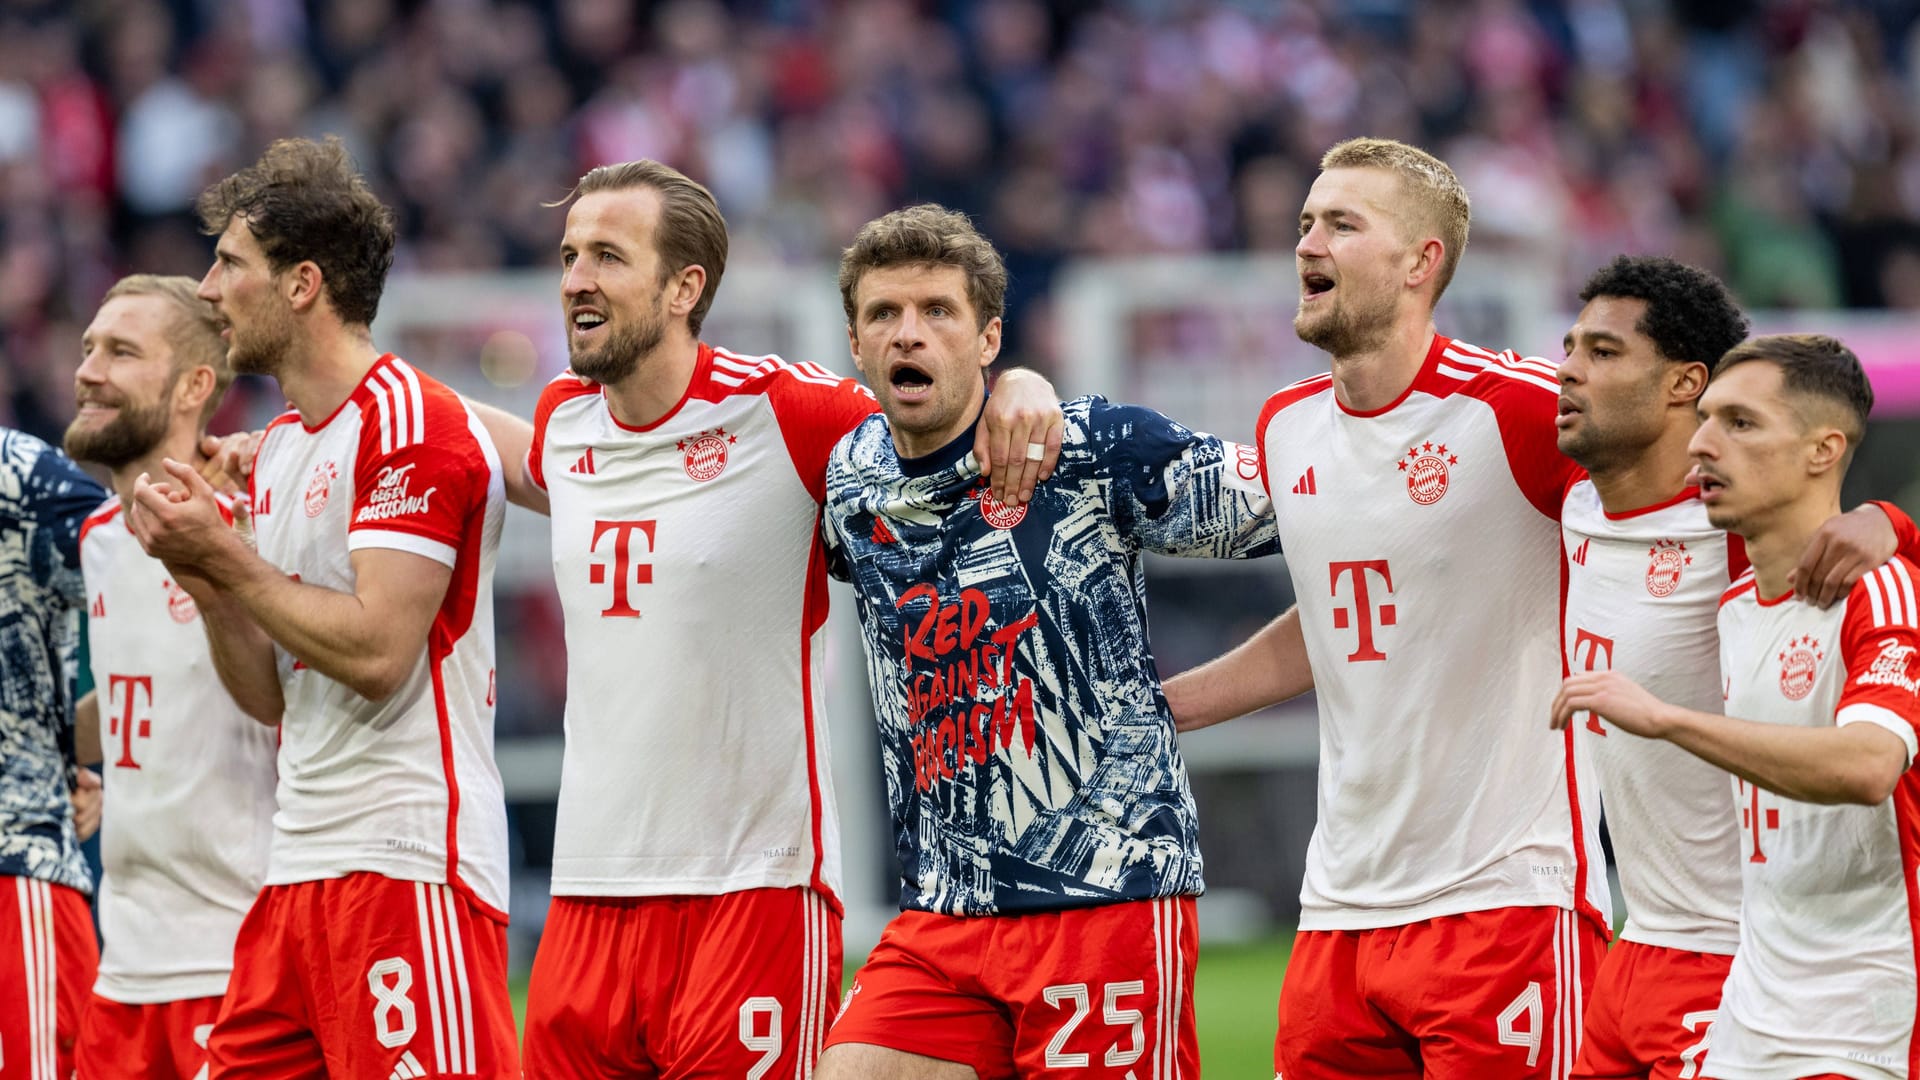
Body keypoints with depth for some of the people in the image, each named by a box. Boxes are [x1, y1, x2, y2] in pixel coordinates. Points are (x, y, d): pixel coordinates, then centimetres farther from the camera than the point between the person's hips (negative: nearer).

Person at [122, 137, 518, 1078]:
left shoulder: (413, 425, -9)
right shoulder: (278, 448, 19)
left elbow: (378, 654, -18)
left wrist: (228, 562, -9)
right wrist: (205, 583, 3)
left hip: (405, 869, -9)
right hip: (296, 873, 9)